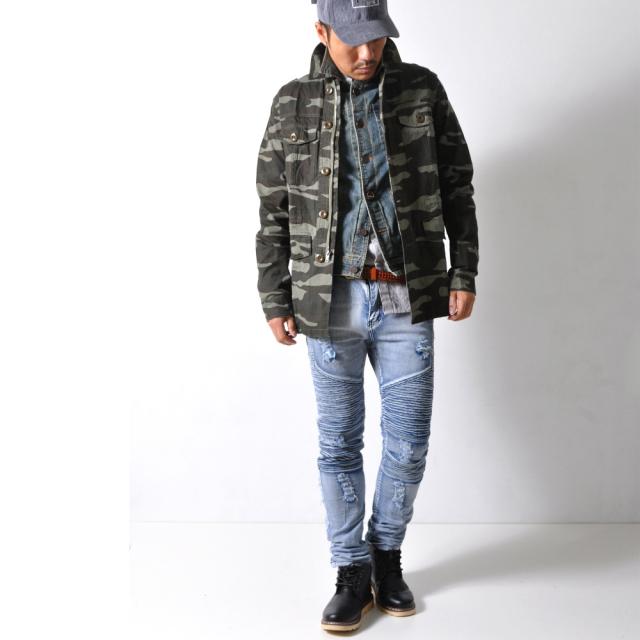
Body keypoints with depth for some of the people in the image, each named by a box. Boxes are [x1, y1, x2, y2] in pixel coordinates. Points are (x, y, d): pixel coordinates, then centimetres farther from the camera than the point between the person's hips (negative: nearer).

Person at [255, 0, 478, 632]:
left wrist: (463, 273, 2)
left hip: (407, 298, 1)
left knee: (408, 442, 6)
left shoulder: (422, 90, 3)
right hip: (331, 301, 0)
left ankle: (387, 551, 29)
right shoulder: (293, 104, 2)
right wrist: (275, 302, 3)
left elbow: (457, 185, 7)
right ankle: (353, 570, 22)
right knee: (339, 442, 7)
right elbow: (274, 212, 5)